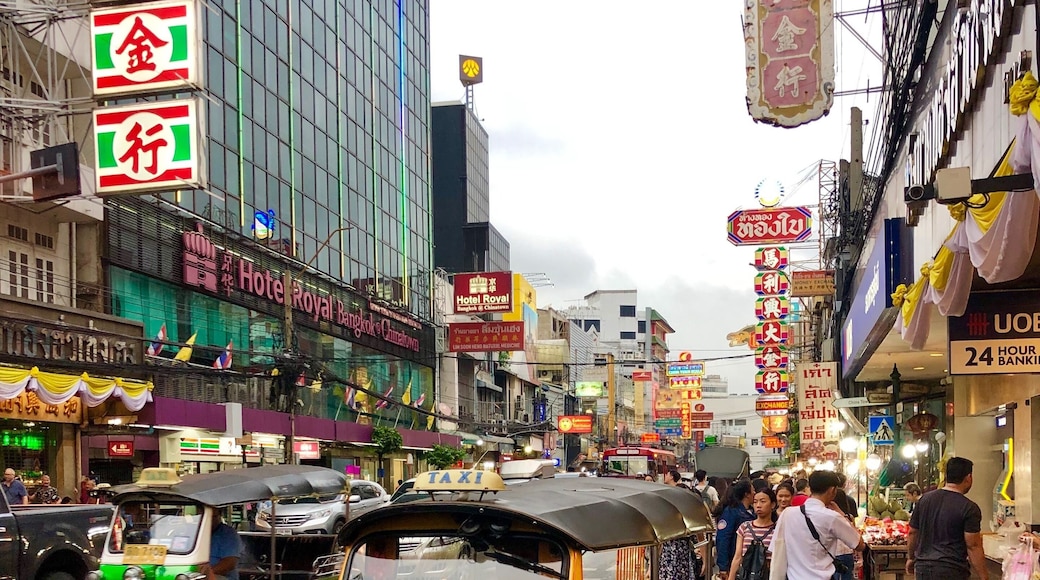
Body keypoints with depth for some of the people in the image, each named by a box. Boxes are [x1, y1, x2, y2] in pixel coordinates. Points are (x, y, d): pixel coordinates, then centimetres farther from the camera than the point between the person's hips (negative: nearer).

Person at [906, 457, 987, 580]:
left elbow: (912, 533, 13)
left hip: (922, 569, 5)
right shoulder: (969, 508, -10)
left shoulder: (925, 499, 6)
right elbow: (973, 547, -13)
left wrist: (911, 558, 27)